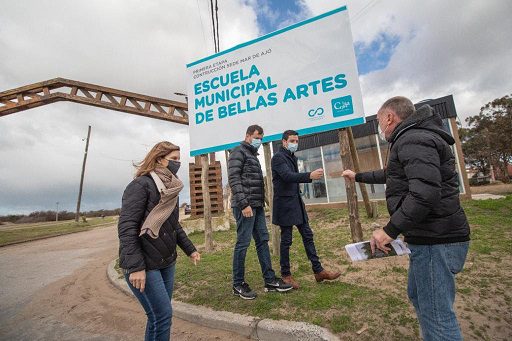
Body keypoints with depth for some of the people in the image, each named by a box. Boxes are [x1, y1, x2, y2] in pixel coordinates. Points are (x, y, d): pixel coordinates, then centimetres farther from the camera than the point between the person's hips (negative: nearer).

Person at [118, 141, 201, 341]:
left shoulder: (171, 189, 10)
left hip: (166, 262, 8)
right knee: (162, 315, -1)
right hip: (144, 265, -7)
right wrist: (135, 267, -23)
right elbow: (126, 227, -20)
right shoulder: (141, 185, -14)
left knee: (160, 315, 15)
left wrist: (190, 249, 15)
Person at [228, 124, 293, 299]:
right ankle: (238, 284, 13)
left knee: (263, 241, 10)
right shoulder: (238, 152, -4)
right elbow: (234, 179, -15)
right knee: (243, 243, -2)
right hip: (245, 205, -9)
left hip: (258, 206, 9)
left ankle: (270, 280, 19)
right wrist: (244, 204, -21)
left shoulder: (253, 155, 22)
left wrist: (261, 203, 16)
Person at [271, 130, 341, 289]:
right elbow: (287, 176, -27)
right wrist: (310, 175, -38)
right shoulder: (278, 157, -11)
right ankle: (286, 275, 17)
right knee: (286, 240, 1)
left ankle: (318, 271, 20)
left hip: (297, 202, 9)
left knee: (308, 236, 10)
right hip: (285, 203, -8)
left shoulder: (292, 157, 15)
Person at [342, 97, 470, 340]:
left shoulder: (413, 139, -17)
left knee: (436, 314, 1)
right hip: (429, 238, 11)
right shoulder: (412, 139, 18)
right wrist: (357, 177, 39)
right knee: (417, 295, 24)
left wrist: (390, 231, -25)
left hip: (435, 242, -11)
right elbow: (389, 174, 31)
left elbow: (425, 194, -30)